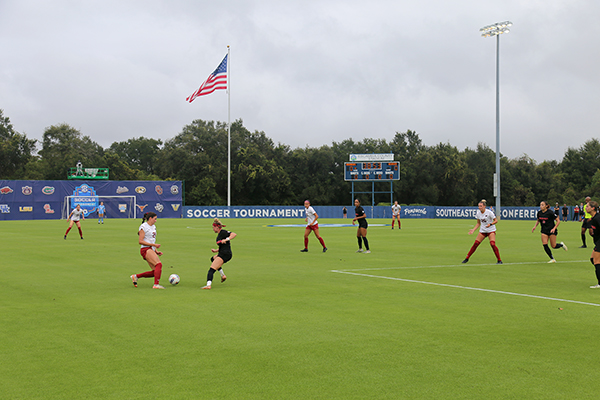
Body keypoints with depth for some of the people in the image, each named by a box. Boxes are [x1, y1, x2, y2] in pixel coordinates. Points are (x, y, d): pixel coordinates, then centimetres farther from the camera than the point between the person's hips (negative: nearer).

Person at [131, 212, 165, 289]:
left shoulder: (153, 227, 20)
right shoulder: (143, 227, -7)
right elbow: (140, 241, -13)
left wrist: (156, 251, 16)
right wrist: (154, 245, -17)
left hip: (152, 250, 9)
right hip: (146, 249, -9)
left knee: (155, 272, 0)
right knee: (159, 264, -25)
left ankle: (136, 276, 14)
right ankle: (156, 284, -26)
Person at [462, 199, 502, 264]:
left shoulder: (489, 212, -16)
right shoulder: (478, 213, 0)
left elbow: (496, 220, -10)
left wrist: (490, 224, -27)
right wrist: (473, 230, -3)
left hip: (491, 231, -4)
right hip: (482, 231, 4)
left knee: (492, 244, -22)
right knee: (475, 244, -5)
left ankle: (499, 260, -10)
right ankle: (467, 258, 5)